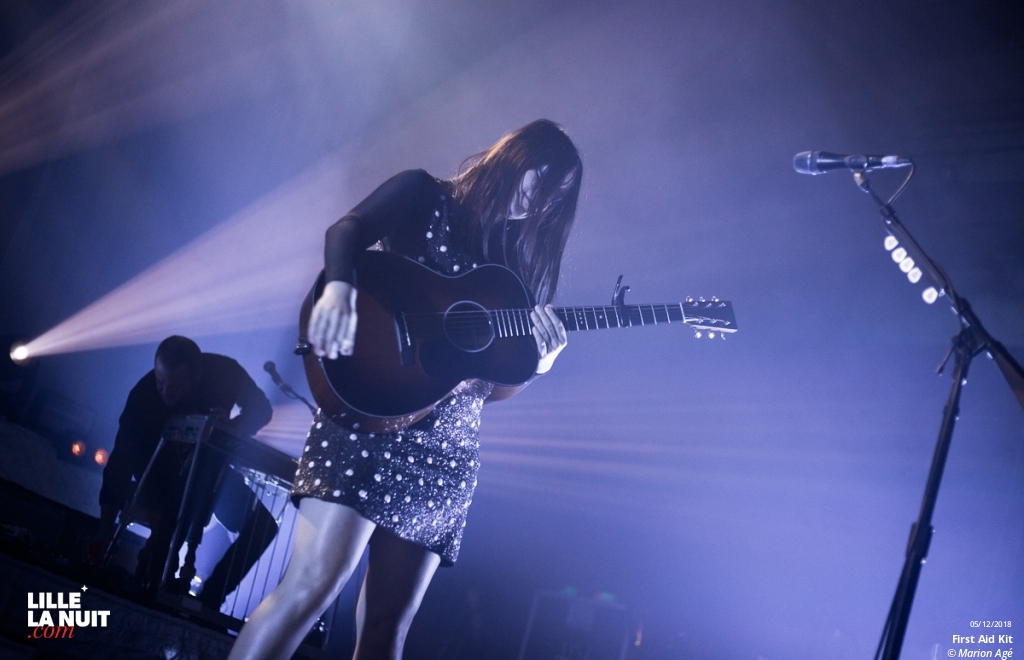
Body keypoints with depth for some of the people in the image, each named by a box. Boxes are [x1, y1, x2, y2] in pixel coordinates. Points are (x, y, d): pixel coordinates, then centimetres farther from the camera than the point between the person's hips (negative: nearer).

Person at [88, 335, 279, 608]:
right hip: (161, 470, -2)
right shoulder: (143, 394, -32)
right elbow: (120, 463, -31)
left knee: (262, 526, -12)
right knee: (166, 530, -28)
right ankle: (142, 593, -1)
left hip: (208, 465, 3)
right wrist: (105, 533, -35)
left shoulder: (224, 371, -28)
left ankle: (208, 600, -2)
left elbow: (261, 408, -14)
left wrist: (231, 429, -37)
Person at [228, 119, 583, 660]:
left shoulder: (516, 261, 20)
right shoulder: (424, 195, 9)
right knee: (313, 585, -18)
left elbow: (495, 388, 18)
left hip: (447, 450, 6)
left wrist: (541, 358, -3)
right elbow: (350, 229, -12)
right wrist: (339, 287, -32)